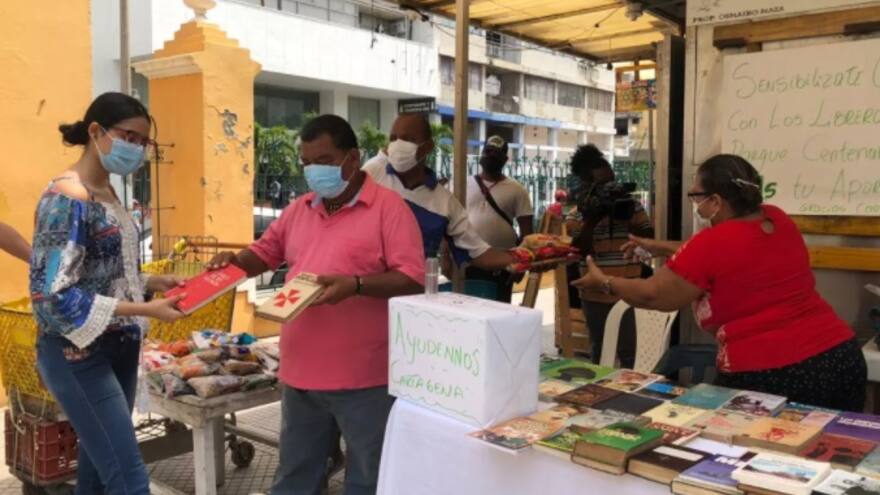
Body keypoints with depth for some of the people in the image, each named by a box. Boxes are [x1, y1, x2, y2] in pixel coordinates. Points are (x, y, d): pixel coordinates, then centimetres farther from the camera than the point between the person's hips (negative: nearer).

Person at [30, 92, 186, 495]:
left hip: (118, 349, 9)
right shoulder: (66, 198, -18)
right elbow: (52, 295, -23)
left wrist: (150, 283, 0)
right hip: (78, 355, -9)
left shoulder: (108, 194, 9)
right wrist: (144, 309, -25)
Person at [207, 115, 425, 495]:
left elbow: (412, 278, -15)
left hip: (364, 377, -6)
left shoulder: (388, 207, -8)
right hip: (301, 372, 6)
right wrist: (236, 261, 2)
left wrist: (356, 284, -27)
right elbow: (265, 253, 23)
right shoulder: (298, 210, 12)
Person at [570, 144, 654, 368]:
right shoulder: (581, 211, -4)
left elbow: (650, 238, -2)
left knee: (628, 351, 8)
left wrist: (628, 218, -14)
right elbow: (577, 250, -12)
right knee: (600, 351, 14)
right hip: (595, 295, -1)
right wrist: (592, 219, -20)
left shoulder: (631, 204, 3)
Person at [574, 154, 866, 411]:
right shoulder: (778, 220, 6)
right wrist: (659, 247, 27)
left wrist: (603, 281, 12)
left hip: (771, 377, -7)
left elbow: (651, 296, -4)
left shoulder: (712, 243, -15)